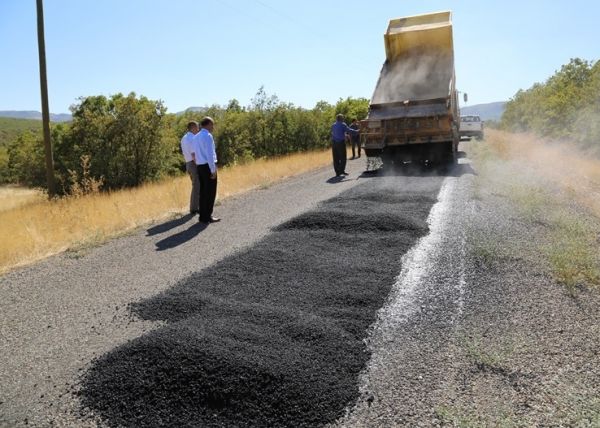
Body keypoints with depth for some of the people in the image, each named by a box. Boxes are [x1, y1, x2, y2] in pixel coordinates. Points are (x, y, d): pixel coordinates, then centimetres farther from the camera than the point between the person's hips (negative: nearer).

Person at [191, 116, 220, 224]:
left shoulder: (196, 137, 15)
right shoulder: (208, 136, -12)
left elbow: (193, 153, 20)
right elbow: (209, 154, -18)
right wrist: (213, 170, -18)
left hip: (200, 166, 8)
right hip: (208, 166, -8)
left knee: (203, 191, 11)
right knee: (210, 192, -4)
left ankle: (203, 216, 15)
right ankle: (207, 217, -3)